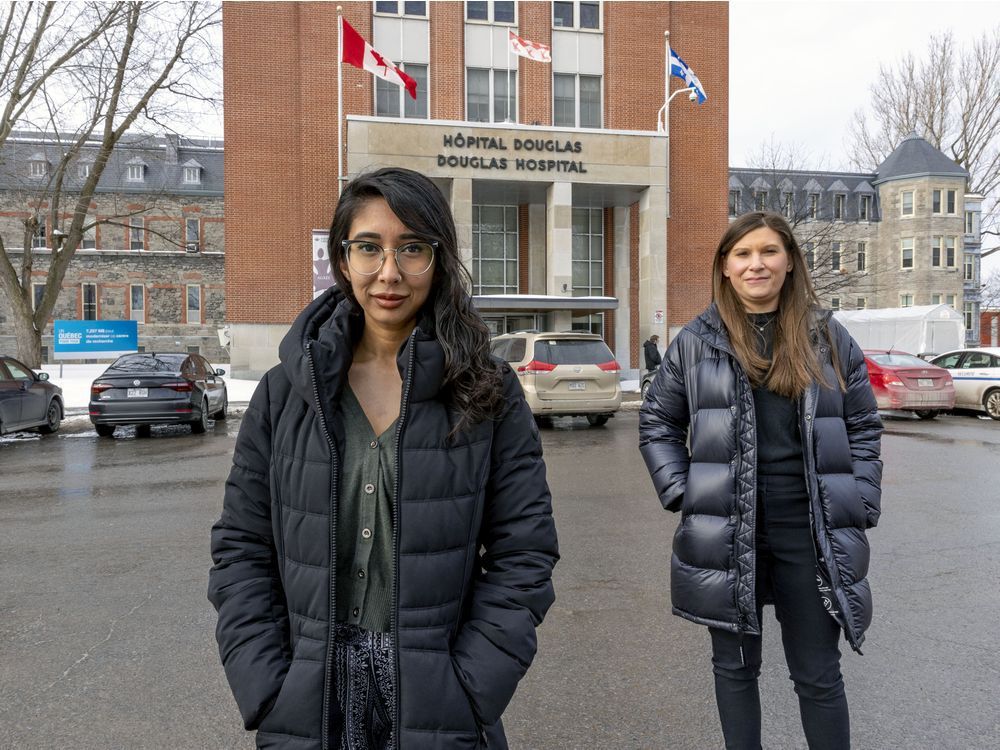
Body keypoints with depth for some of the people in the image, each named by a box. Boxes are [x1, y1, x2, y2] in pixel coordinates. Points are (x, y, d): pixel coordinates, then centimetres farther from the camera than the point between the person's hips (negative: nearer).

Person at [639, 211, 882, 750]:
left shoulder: (829, 338, 4)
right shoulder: (696, 341, 1)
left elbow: (863, 427, 9)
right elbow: (657, 423, 8)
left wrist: (861, 506, 0)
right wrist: (681, 493, -2)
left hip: (812, 535, 1)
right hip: (725, 534, 0)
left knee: (818, 676, 12)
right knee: (735, 666, 15)